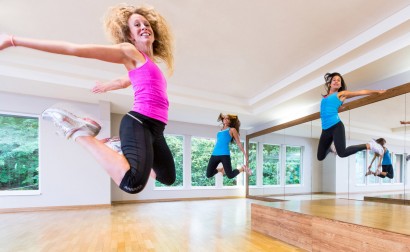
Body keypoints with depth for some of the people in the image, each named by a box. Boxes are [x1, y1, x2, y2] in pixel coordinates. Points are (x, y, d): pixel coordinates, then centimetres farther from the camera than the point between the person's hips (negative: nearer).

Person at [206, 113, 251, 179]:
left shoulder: (232, 129, 9)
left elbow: (238, 143, 8)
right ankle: (222, 169, 28)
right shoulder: (220, 130, 23)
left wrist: (245, 154, 5)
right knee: (209, 175, 0)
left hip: (225, 154, -5)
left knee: (230, 175, -9)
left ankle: (243, 168, 20)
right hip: (214, 154, 5)